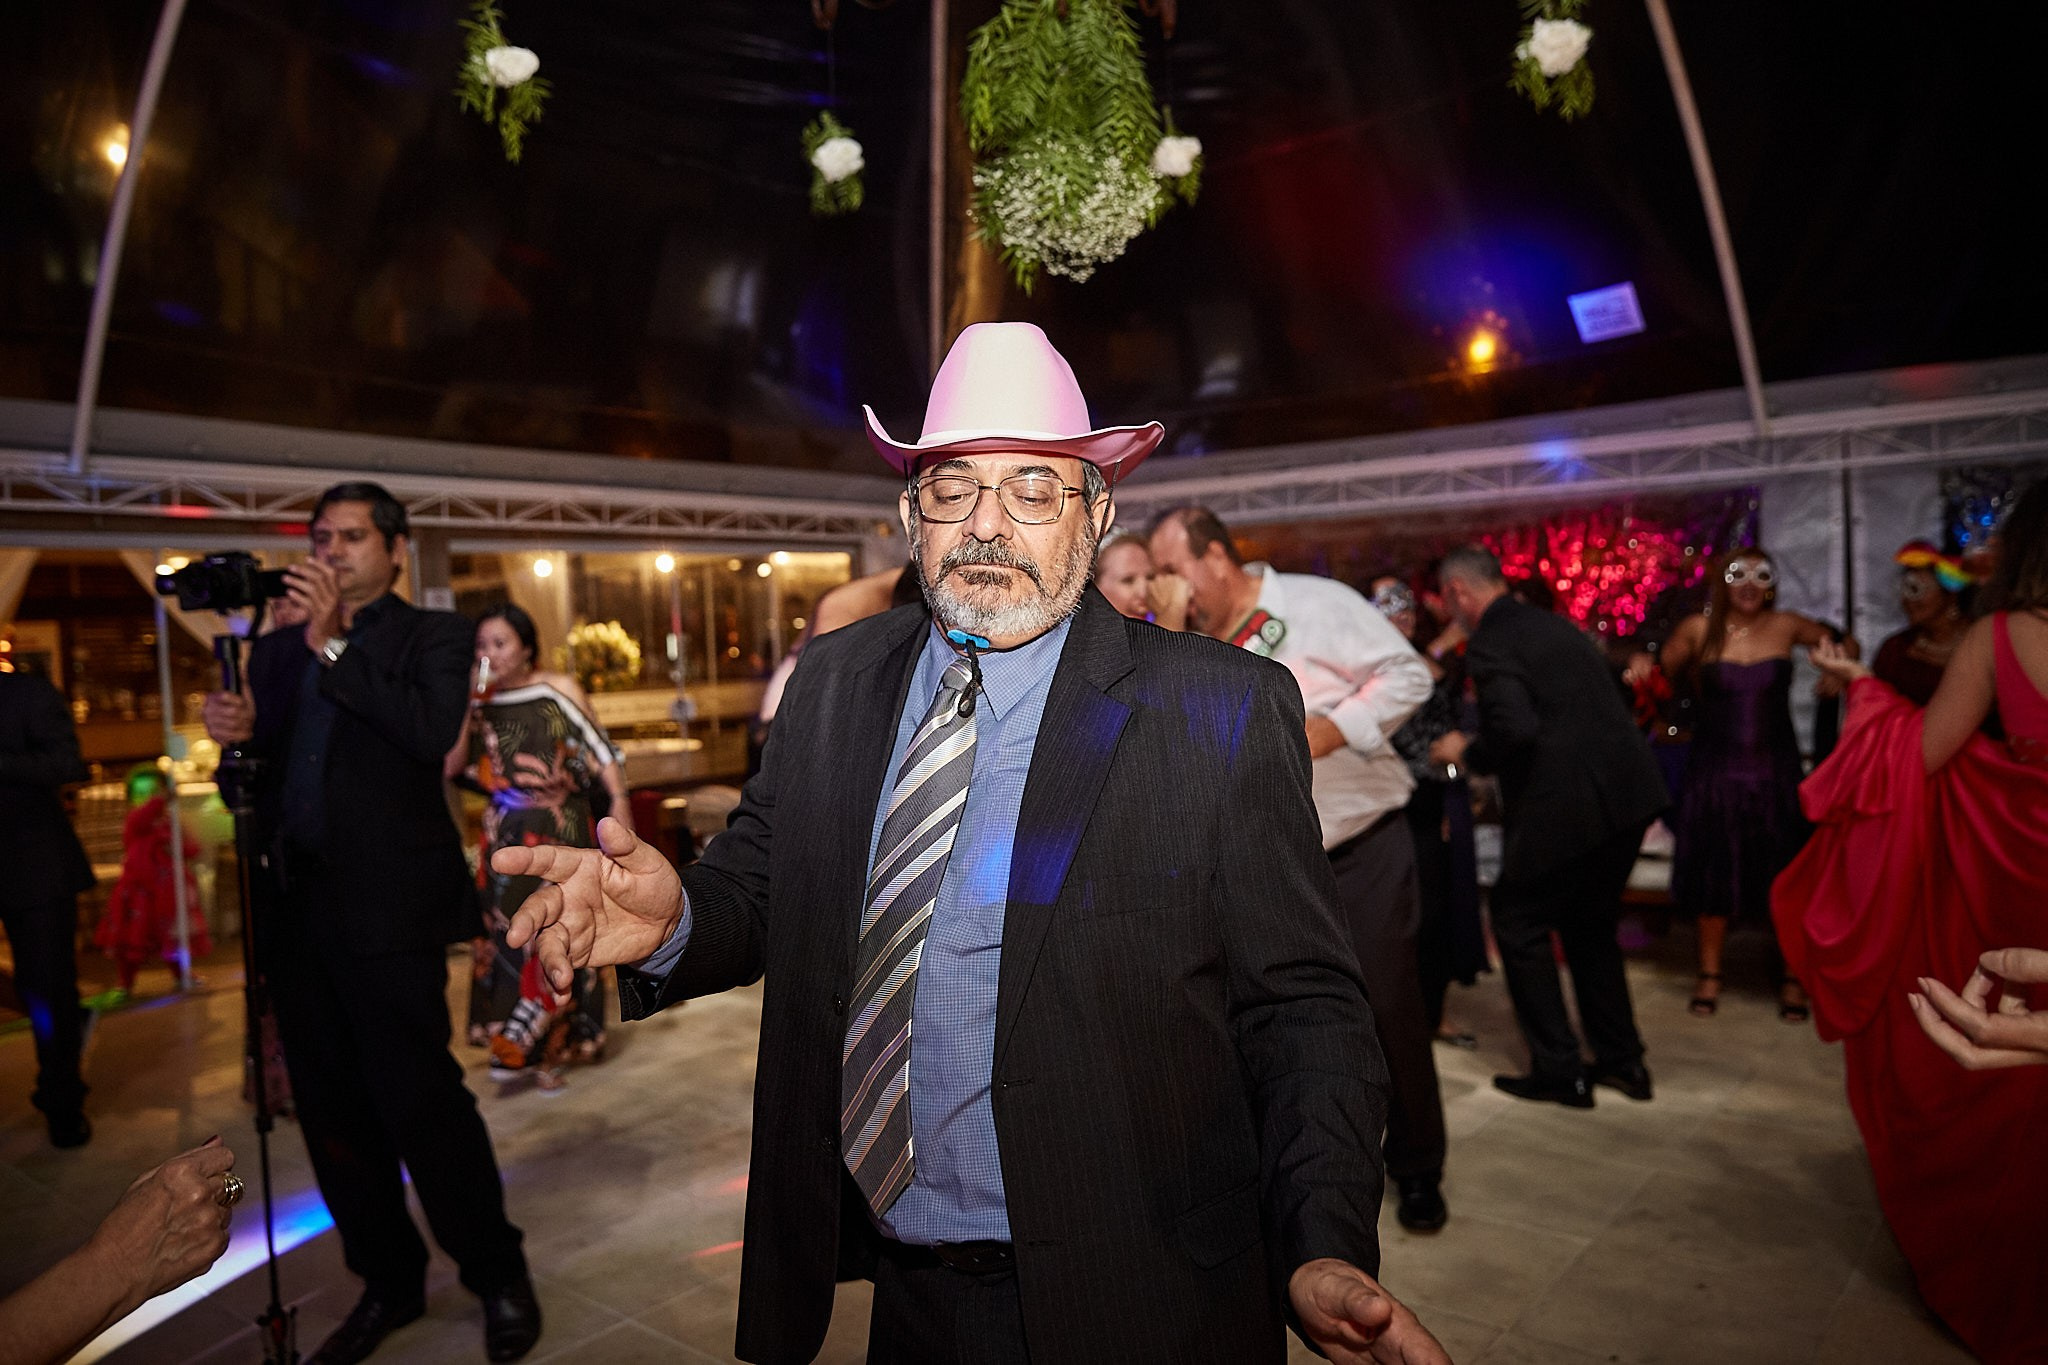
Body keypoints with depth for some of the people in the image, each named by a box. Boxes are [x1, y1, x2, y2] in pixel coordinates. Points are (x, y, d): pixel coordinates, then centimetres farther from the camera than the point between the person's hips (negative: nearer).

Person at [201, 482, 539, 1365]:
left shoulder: (432, 636, 2)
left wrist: (334, 643, -14)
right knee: (331, 1109, 12)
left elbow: (431, 734, -17)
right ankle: (388, 1281, 28)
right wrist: (239, 734, -6)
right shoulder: (280, 647, 17)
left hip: (389, 905, -6)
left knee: (420, 1099, -4)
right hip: (298, 905, 6)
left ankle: (497, 1275, 14)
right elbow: (268, 767, 16)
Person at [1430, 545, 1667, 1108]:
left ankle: (1559, 1071, 14)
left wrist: (1468, 752, -6)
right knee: (1591, 927, 23)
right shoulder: (1554, 624, 15)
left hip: (1566, 808, -9)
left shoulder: (1489, 644, -12)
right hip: (1626, 796, 9)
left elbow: (1515, 728, -26)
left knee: (1519, 927, 8)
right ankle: (1621, 1061, 30)